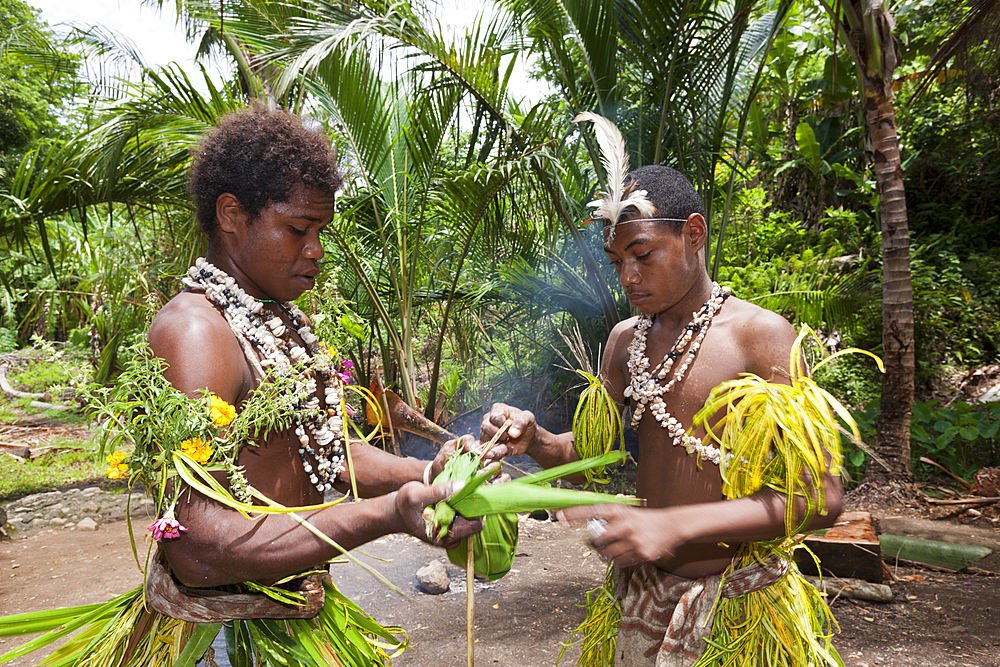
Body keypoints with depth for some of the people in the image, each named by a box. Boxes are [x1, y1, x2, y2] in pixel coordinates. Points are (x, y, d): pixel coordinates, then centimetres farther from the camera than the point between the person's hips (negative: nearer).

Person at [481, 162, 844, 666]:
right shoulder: (624, 341, 4)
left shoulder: (759, 335, -16)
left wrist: (673, 526, -33)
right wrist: (534, 442, -12)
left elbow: (820, 495, -22)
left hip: (735, 592, -5)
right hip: (641, 586, 5)